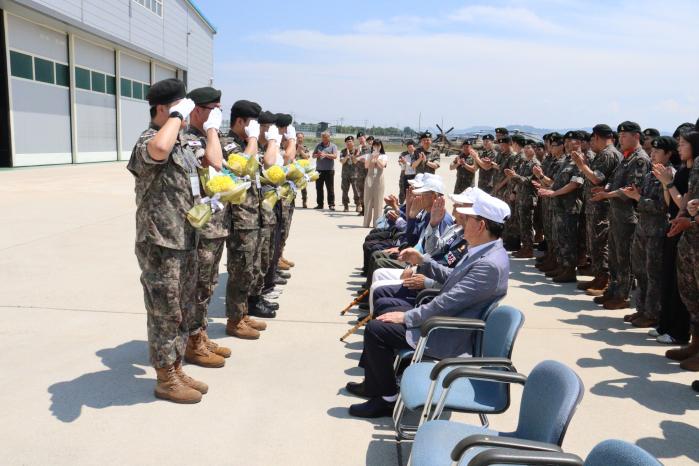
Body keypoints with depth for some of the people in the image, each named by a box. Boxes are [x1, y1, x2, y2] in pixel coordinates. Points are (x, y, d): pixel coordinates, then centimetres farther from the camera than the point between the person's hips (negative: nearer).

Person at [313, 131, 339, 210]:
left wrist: (325, 155, -18)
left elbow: (335, 156, -9)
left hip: (329, 170, -4)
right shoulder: (318, 146, 16)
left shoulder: (333, 146, 4)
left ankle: (331, 204, -1)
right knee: (319, 188, 7)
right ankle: (320, 204, 15)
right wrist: (317, 155, -9)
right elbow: (313, 155, 14)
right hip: (319, 169, 4)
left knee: (330, 188, -4)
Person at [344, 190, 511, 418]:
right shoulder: (483, 251, 4)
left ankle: (388, 398, 4)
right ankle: (373, 384, 25)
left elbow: (448, 303, -27)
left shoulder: (490, 264, -28)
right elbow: (450, 277, 16)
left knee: (376, 329, -12)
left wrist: (406, 317, -18)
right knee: (386, 308, 16)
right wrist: (422, 262, 4)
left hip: (450, 338, -10)